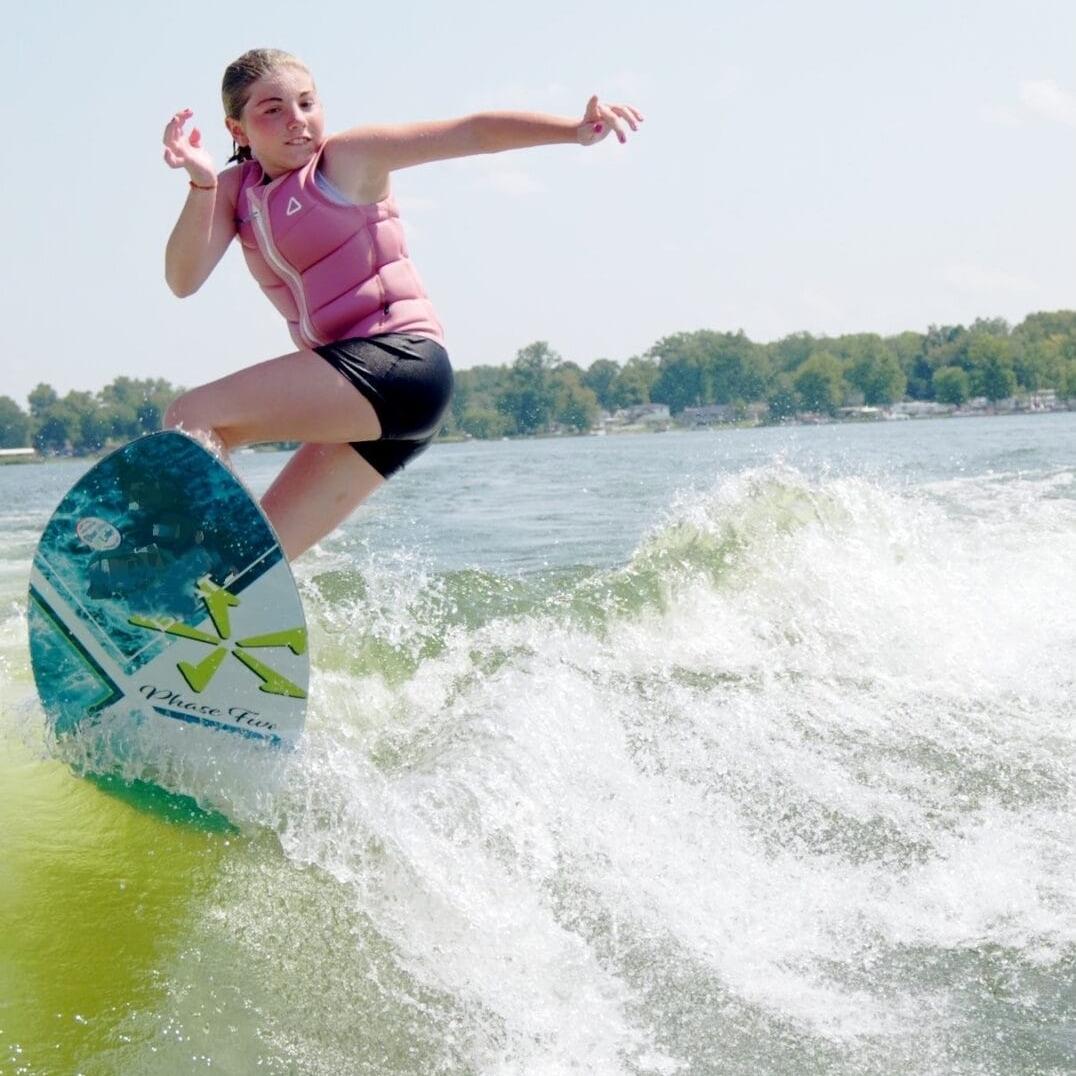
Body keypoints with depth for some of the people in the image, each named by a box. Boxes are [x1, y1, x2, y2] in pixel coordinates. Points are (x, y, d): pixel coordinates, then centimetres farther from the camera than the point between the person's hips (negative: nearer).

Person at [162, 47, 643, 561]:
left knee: (191, 417, -18)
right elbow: (183, 281, -3)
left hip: (399, 361, -7)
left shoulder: (346, 160, -1)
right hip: (353, 394, 7)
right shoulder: (236, 192, 12)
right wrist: (201, 185, -19)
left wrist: (576, 129, -22)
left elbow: (469, 132, -8)